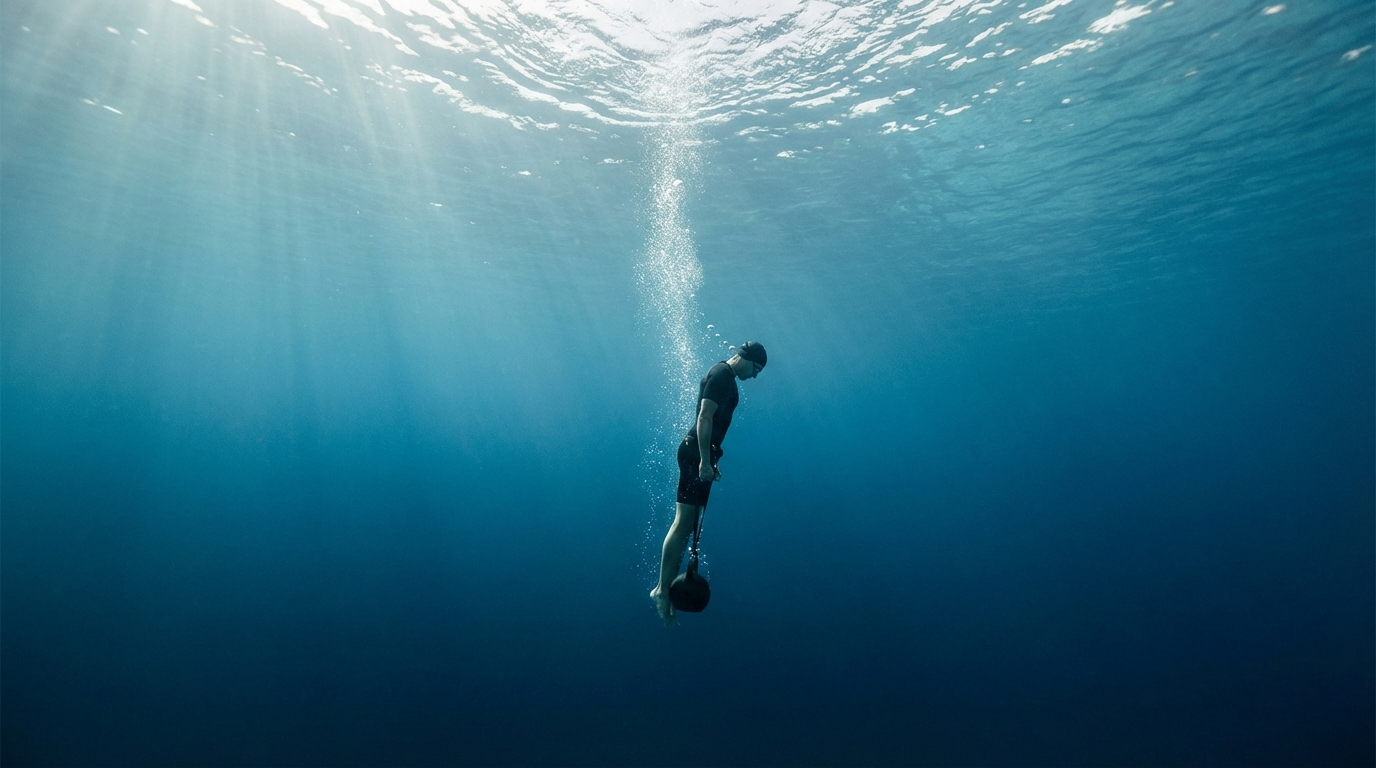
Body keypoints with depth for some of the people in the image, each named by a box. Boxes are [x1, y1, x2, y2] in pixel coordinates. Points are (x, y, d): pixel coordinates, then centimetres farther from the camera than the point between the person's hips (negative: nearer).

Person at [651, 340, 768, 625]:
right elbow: (704, 418, -20)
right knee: (684, 521, -9)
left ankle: (666, 586, 15)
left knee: (687, 522, 10)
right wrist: (704, 460, -24)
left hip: (700, 453, 10)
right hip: (697, 453, -10)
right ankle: (663, 589, -4)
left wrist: (711, 461, 24)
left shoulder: (725, 376, 20)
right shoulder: (722, 374, -10)